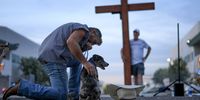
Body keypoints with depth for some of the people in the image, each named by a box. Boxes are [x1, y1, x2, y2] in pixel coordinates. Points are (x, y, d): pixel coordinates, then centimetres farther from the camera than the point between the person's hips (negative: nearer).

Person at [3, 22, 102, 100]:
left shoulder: (75, 29, 30)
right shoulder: (84, 29, 1)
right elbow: (71, 42, -20)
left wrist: (85, 48, 13)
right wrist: (85, 63, -19)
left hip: (46, 56, 10)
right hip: (54, 58, -10)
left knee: (77, 60, 30)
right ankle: (22, 87, -16)